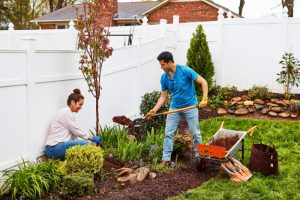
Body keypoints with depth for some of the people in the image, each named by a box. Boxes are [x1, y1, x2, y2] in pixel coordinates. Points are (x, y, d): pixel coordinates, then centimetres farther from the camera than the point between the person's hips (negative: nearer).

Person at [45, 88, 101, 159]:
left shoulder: (67, 112, 17)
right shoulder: (66, 112, -12)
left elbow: (73, 134, 15)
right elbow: (76, 131, -10)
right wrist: (92, 138, 0)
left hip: (55, 148, 10)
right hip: (54, 148, -10)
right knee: (85, 144, -18)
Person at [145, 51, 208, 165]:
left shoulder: (185, 71, -20)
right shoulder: (164, 78, -5)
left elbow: (203, 82, -17)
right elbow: (163, 96, 1)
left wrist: (204, 99, -28)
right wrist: (154, 110, -11)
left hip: (190, 106, -4)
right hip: (175, 107, 4)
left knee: (195, 133, 4)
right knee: (168, 133, 1)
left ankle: (200, 156, 21)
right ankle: (166, 159, 9)